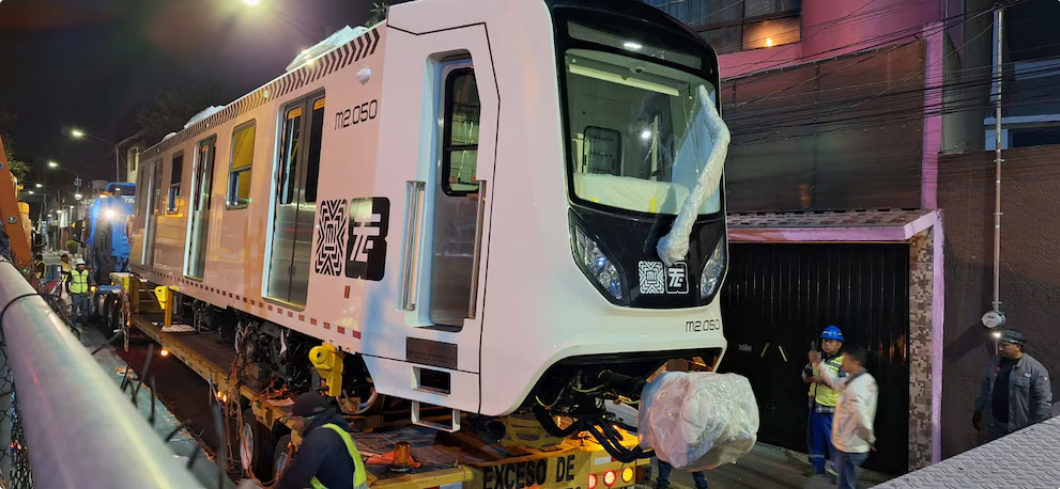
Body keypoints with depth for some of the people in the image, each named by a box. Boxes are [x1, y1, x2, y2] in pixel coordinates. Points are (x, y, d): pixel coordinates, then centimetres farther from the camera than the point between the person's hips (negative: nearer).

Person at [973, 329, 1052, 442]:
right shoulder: (994, 362, 3)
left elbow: (1044, 400, -14)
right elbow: (985, 389, 13)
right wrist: (978, 411, 15)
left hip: (1020, 428, -5)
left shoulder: (1034, 369, -14)